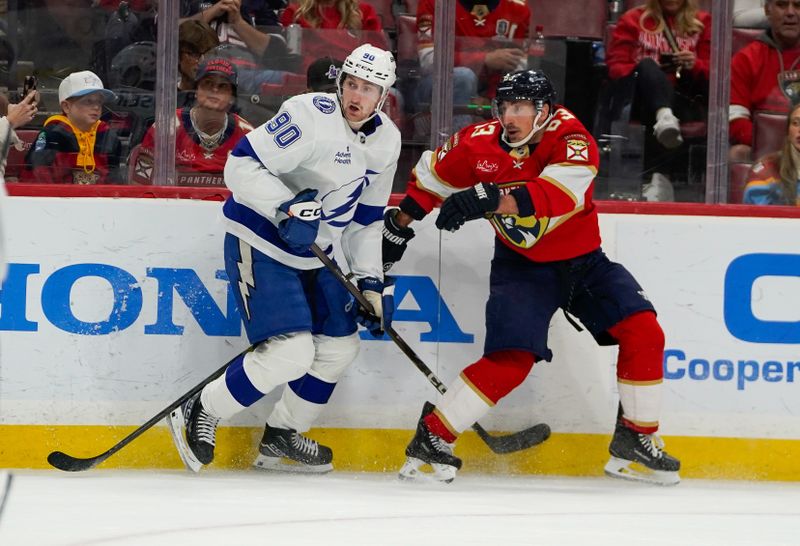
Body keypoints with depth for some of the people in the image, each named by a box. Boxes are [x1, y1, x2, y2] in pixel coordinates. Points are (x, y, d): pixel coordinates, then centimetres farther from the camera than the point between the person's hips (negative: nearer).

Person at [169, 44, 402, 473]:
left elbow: (365, 218, 14)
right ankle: (200, 415, -2)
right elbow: (241, 165, -23)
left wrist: (371, 281, 8)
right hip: (259, 245, -9)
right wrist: (285, 209, -34)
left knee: (339, 347, 11)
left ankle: (279, 437, 27)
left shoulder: (386, 141, 4)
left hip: (311, 255, 9)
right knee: (291, 352, -20)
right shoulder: (310, 116, -21)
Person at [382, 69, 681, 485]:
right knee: (510, 361, -20)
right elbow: (430, 177, 6)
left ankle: (635, 441, 3)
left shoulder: (573, 141, -23)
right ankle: (431, 439, -10)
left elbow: (551, 197, -42)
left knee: (644, 333, -12)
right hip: (521, 265, -1)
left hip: (583, 260, 1)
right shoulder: (479, 144, -14)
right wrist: (398, 229, 12)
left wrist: (488, 200, -54)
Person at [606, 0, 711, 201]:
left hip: (684, 101, 2)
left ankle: (658, 178, -44)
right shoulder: (633, 20, 16)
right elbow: (616, 66, 7)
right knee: (647, 65, -34)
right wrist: (649, 72, -13)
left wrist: (695, 65, -13)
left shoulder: (702, 22, 17)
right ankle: (665, 118, -63)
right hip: (641, 99, -2)